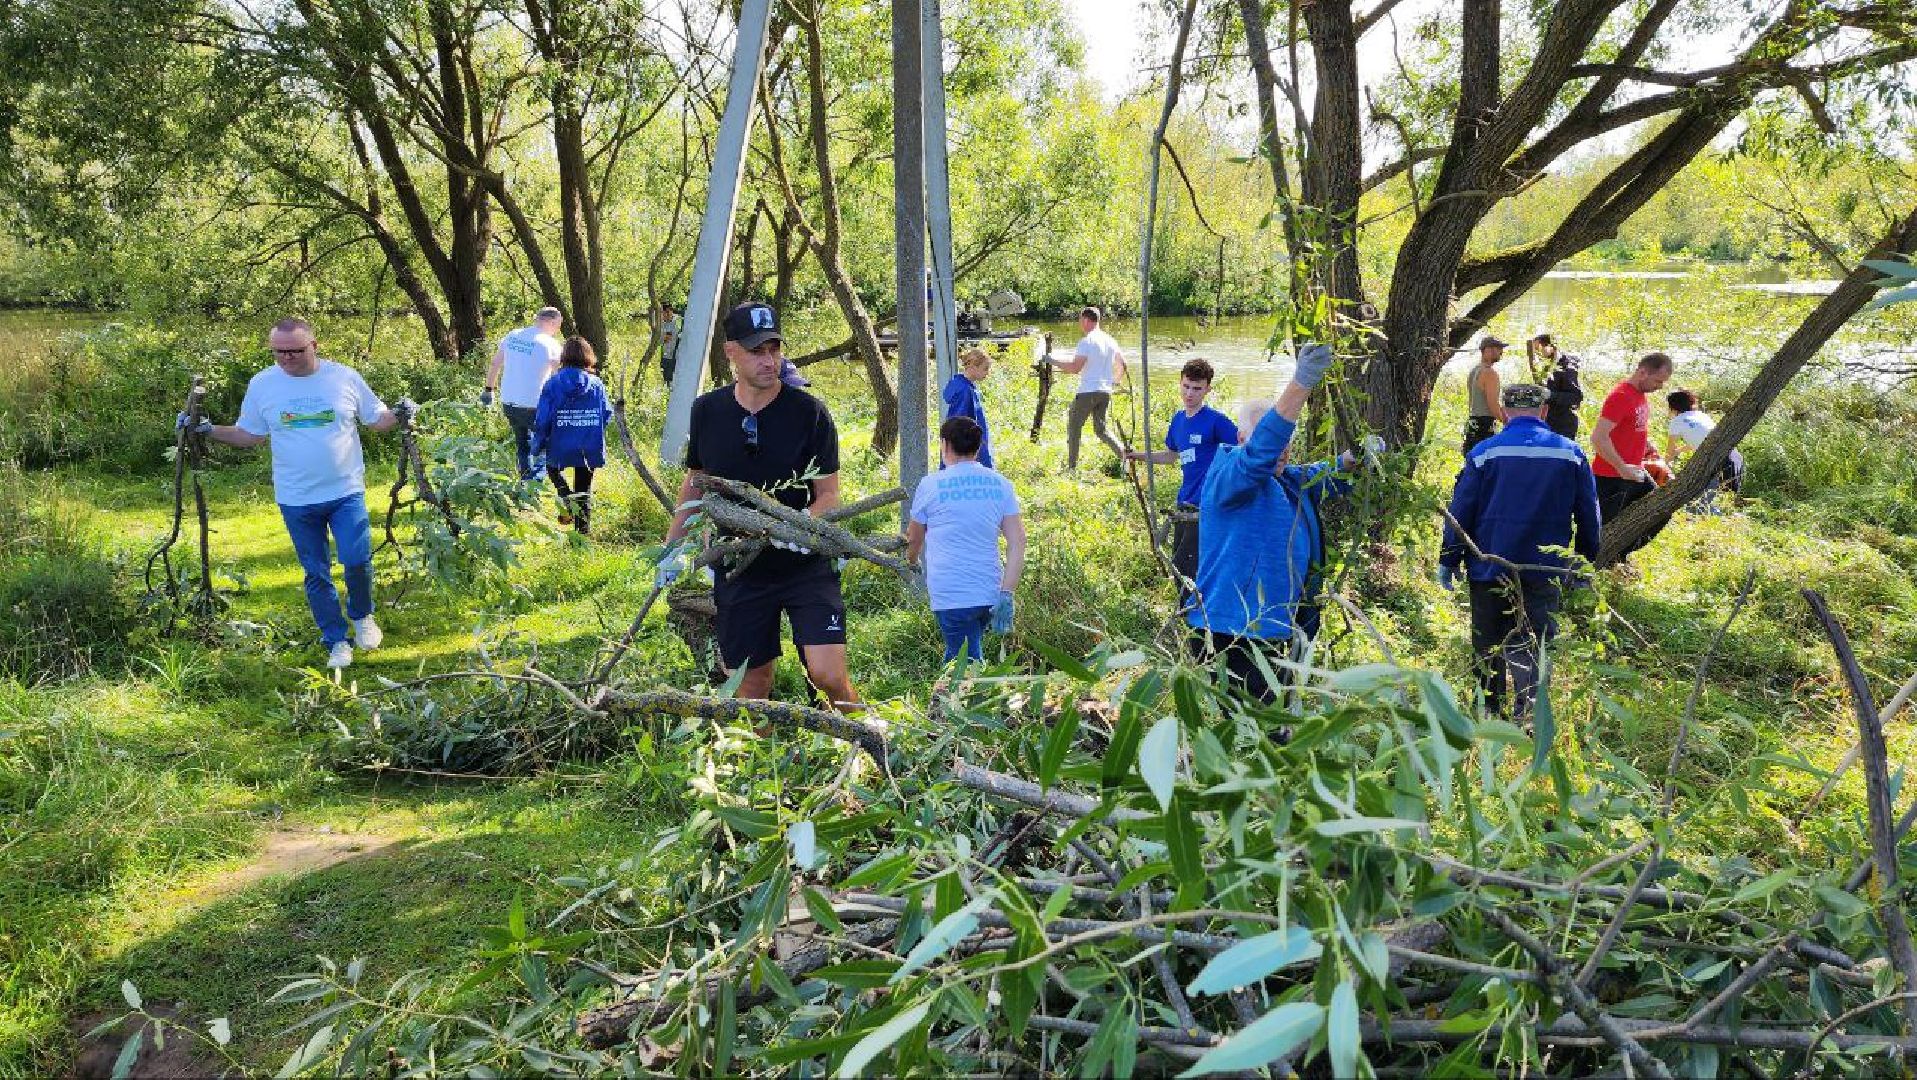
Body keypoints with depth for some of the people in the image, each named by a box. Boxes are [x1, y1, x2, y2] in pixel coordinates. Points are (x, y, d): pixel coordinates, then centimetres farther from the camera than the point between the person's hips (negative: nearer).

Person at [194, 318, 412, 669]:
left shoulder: (345, 378, -5)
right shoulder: (261, 385, -2)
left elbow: (377, 420, 4)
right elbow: (248, 434, 8)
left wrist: (398, 416, -16)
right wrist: (209, 430, -6)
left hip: (347, 494, -1)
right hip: (296, 501, 1)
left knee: (358, 562, -6)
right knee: (316, 574, 9)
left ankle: (361, 616, 24)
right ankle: (336, 641, 23)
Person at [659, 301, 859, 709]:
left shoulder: (808, 411, -9)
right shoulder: (707, 410, 1)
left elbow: (829, 494, -7)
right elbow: (695, 483, 15)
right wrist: (673, 548, 12)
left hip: (806, 565, -3)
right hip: (739, 569, 3)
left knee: (827, 673, -14)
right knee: (751, 683, 9)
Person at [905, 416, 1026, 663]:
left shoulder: (931, 485, -2)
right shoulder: (1001, 485, 7)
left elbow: (914, 538, 13)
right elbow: (1017, 543, -2)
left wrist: (911, 561, 35)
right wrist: (1006, 593, -4)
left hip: (951, 594, -5)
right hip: (990, 594, 5)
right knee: (956, 657, 24)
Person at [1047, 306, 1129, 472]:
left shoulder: (1086, 341, -12)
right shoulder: (1110, 340, 11)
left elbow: (1075, 368, -19)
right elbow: (1122, 364, 18)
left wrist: (1052, 360, -10)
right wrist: (1114, 382, 31)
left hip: (1087, 391, -7)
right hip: (1106, 391, 7)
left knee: (1073, 427, 6)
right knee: (1101, 429, 14)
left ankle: (1072, 467, 6)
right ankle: (1124, 453, -7)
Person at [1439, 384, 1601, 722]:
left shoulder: (1485, 452, -5)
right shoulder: (1572, 454, 2)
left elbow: (1460, 512, -4)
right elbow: (1590, 518, 7)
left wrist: (1448, 561, 3)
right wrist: (1585, 566, 17)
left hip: (1489, 567, -1)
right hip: (1546, 573, 1)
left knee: (1487, 647, 13)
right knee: (1530, 646, 1)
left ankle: (1489, 715, 23)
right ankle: (1527, 716, -17)